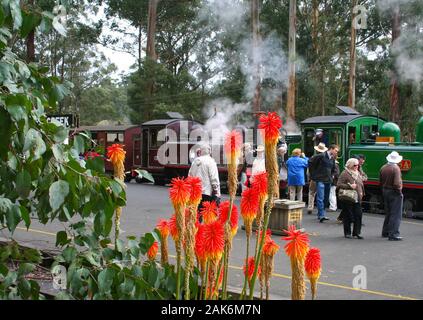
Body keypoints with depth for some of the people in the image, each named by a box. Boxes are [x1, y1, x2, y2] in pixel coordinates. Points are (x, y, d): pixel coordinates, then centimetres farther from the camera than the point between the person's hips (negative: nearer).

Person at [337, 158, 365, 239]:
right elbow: (339, 185, -14)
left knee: (358, 215, 0)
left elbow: (361, 184, 26)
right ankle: (347, 233, 13)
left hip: (358, 199, 6)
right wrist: (350, 186, -19)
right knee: (348, 216, 1)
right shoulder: (344, 174, -8)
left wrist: (362, 192, 13)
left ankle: (357, 232, 8)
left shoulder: (358, 173, 16)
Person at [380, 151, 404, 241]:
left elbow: (380, 181, 11)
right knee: (396, 215, -2)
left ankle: (385, 232, 28)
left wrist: (384, 189, 16)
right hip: (394, 193, -8)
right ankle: (393, 234, -4)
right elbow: (397, 183, -25)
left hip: (385, 191, 8)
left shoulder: (383, 168, 5)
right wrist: (400, 192, -12)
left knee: (388, 213, 20)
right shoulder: (396, 168, -18)